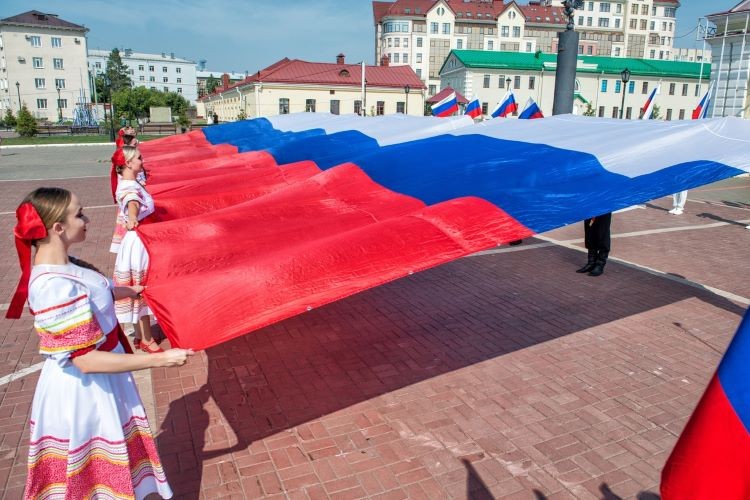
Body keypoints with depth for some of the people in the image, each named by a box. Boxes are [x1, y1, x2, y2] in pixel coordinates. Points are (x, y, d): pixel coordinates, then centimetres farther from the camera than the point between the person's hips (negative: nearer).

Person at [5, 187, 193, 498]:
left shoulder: (60, 264, -4)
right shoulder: (55, 287, -32)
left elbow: (92, 294, 18)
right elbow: (87, 361, -29)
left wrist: (133, 291, 33)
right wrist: (160, 359, -27)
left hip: (96, 383, 9)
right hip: (83, 390, -9)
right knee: (96, 470, 15)